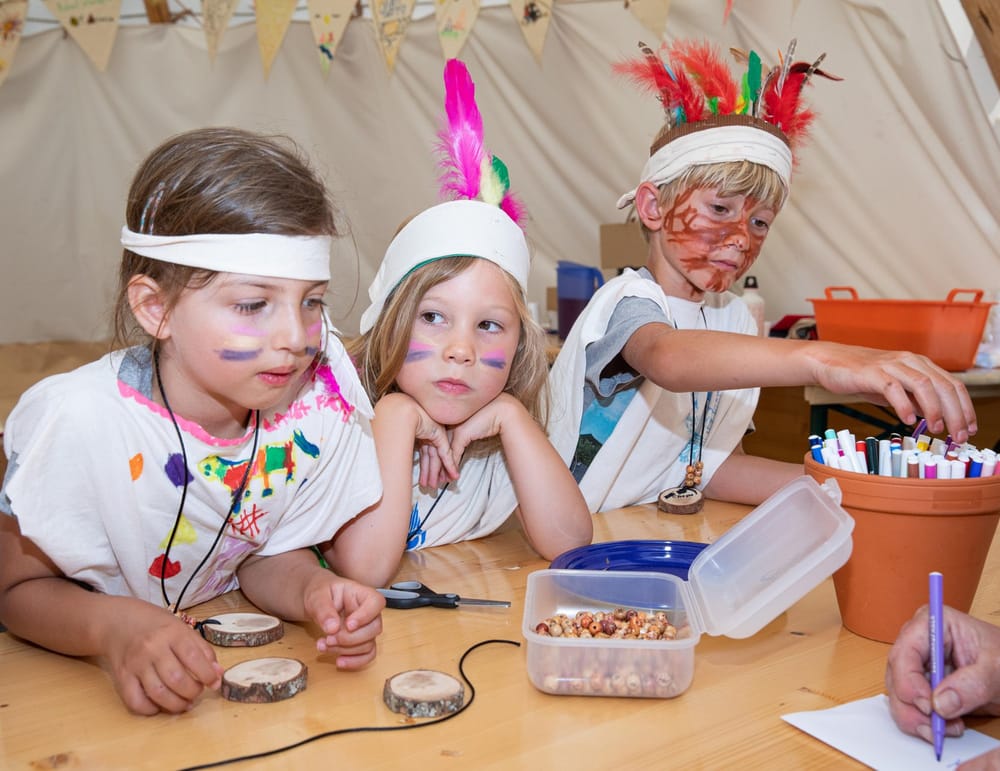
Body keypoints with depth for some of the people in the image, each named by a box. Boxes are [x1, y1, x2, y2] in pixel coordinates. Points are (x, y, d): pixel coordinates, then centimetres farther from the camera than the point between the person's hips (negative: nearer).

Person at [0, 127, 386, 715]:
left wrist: (312, 592, -25)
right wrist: (112, 624, -31)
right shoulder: (80, 422, -24)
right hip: (83, 682, -1)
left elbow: (271, 556, -4)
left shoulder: (317, 397, -16)